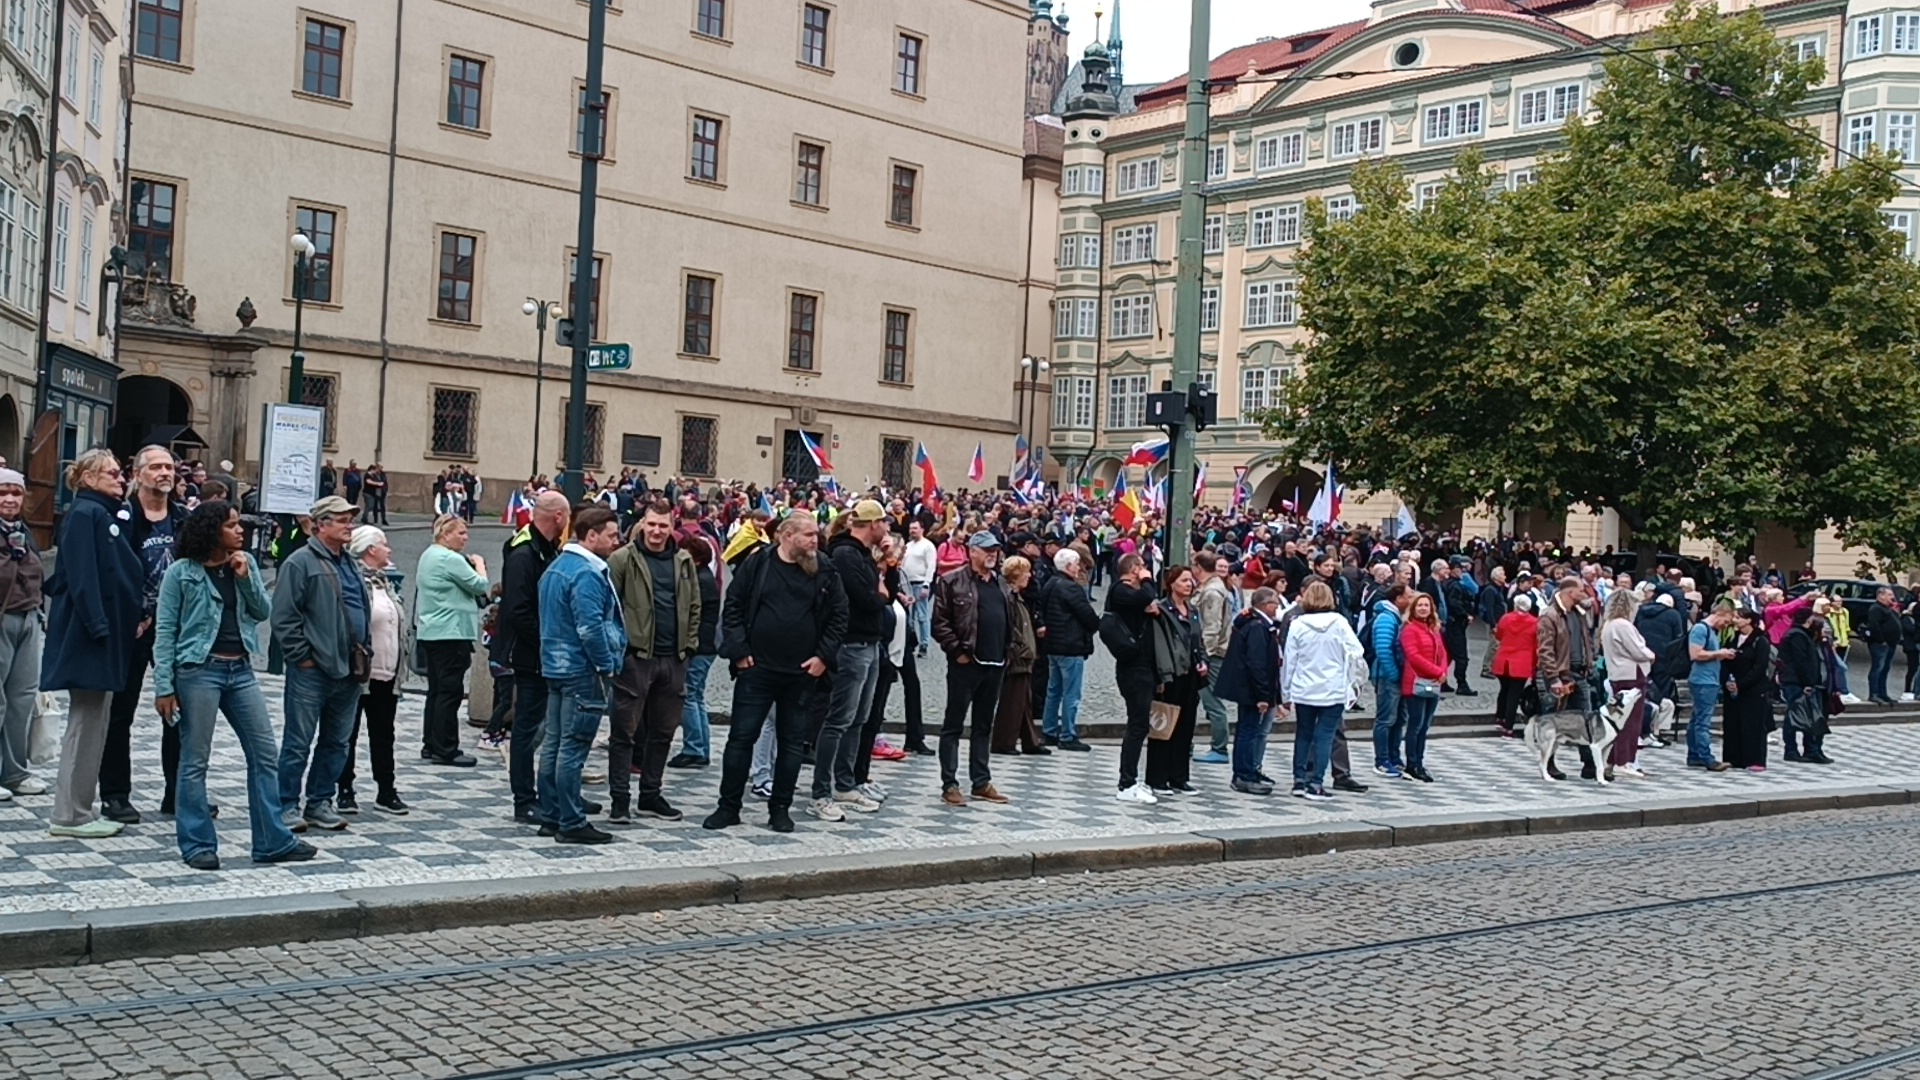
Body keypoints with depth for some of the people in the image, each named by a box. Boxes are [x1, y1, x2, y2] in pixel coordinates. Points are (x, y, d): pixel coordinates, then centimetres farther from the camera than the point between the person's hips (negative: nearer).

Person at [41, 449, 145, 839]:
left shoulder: (105, 514, 17)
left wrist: (134, 618, 11)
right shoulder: (85, 514, -11)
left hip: (107, 634, 10)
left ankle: (78, 810, 19)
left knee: (93, 724, 12)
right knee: (87, 724, -5)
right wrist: (98, 625, -23)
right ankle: (70, 815, 1)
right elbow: (81, 576, -19)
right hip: (89, 634, -10)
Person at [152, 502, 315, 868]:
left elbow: (264, 611, 7)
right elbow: (165, 630, -5)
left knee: (264, 753, 5)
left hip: (241, 669, 5)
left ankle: (273, 841, 12)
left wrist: (245, 578, -8)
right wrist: (164, 686, -10)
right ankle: (197, 845, 12)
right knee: (194, 761, 2)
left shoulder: (245, 563, 9)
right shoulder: (181, 572, -5)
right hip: (199, 671, -5)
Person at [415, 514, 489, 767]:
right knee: (450, 691, -6)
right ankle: (445, 749, -4)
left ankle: (431, 745, 19)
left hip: (430, 632, 10)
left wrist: (472, 566, 8)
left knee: (436, 689, 14)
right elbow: (480, 586, -14)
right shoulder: (450, 559, -16)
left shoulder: (429, 555, 16)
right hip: (451, 633, -10)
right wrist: (479, 565, 3)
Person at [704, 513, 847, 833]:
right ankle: (729, 806, 11)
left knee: (792, 741, 8)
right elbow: (732, 607, -1)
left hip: (802, 673, 2)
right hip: (756, 668, -2)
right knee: (742, 736, 1)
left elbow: (839, 615, 5)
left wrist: (823, 655, -3)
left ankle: (781, 808, 18)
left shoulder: (825, 572, 2)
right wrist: (738, 651, -7)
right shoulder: (757, 564, -3)